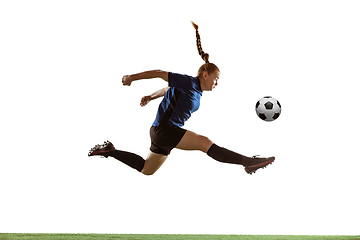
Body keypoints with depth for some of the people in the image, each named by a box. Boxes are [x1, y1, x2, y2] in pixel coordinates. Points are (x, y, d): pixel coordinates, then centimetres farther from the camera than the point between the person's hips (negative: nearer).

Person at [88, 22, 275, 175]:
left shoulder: (197, 92, 13)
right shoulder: (189, 82, -14)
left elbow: (170, 90, 27)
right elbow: (160, 74, -11)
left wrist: (151, 97, 39)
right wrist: (132, 78, -7)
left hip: (162, 133, 10)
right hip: (164, 129, -10)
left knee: (146, 170, 21)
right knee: (204, 142, -21)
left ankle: (110, 151, 23)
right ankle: (248, 161, -31)